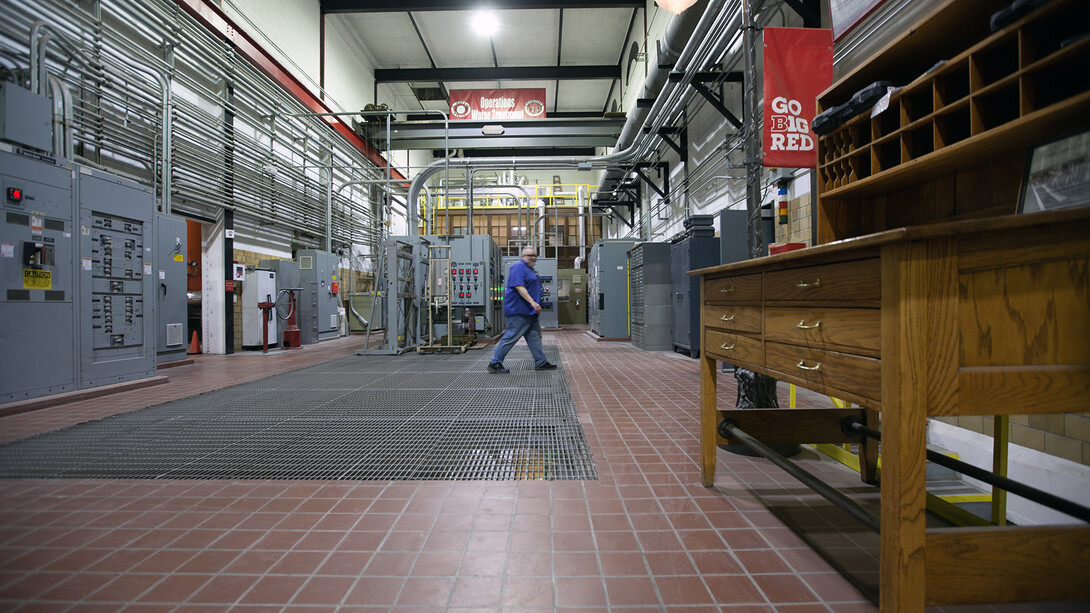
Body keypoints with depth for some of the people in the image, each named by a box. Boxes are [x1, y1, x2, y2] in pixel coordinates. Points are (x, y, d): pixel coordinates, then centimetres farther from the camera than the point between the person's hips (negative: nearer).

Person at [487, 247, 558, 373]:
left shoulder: (529, 269, 21)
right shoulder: (518, 267, -11)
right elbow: (519, 287, -22)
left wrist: (535, 304, 26)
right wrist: (532, 302, -28)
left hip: (529, 311, 11)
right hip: (519, 311, -11)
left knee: (534, 336, 12)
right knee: (511, 336, -8)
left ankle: (541, 363, 18)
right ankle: (495, 363, -1)